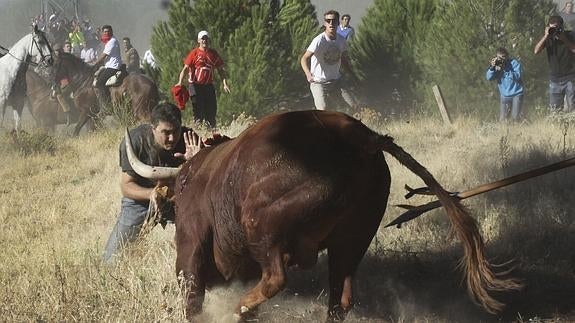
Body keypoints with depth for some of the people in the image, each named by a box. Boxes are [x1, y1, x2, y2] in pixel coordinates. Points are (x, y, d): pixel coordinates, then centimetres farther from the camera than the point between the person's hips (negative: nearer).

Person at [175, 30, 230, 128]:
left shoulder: (213, 53, 9)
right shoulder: (194, 53, -2)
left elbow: (221, 69, 14)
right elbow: (185, 68, -7)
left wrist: (225, 84, 3)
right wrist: (180, 82, -21)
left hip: (209, 86, 4)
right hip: (195, 86, -4)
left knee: (211, 108, 3)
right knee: (198, 109, -5)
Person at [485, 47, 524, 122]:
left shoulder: (514, 63, -9)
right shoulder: (496, 65, 2)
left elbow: (518, 76, -23)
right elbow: (488, 77, -8)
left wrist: (504, 69, -29)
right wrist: (492, 67, -26)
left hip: (516, 94, -4)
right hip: (504, 95, 4)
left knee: (515, 118, -11)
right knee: (502, 119, 0)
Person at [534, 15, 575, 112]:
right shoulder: (548, 38, -1)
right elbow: (536, 51, -13)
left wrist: (564, 39, -23)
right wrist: (545, 36, -21)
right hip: (555, 79, 2)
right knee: (554, 110, 3)